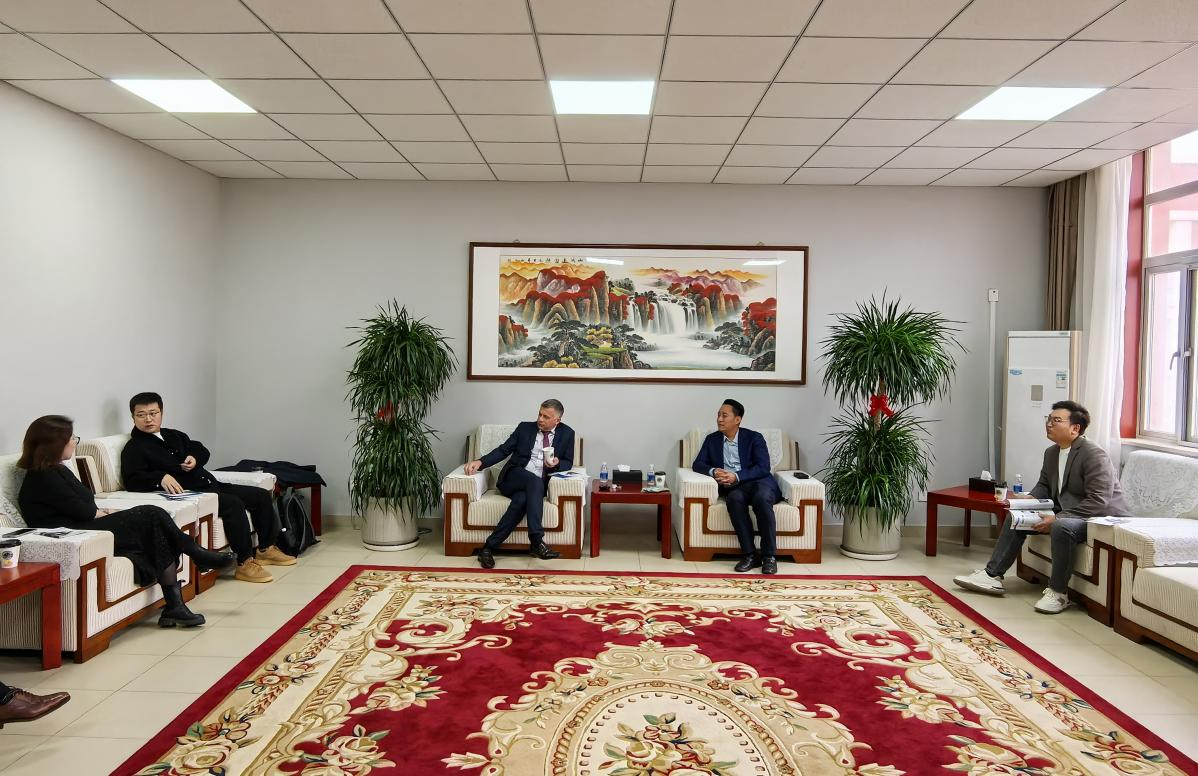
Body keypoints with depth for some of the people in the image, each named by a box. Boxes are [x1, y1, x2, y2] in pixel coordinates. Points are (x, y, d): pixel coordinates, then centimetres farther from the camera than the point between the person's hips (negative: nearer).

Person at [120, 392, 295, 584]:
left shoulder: (174, 435, 21)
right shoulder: (134, 449, -2)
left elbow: (202, 450, 28)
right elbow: (132, 480, -16)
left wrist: (195, 458, 4)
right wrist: (161, 478, -34)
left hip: (211, 484, 9)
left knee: (262, 495, 5)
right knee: (234, 504, -32)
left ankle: (266, 549, 14)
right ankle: (245, 563, -26)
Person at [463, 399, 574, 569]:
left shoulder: (567, 434, 12)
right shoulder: (525, 428, 12)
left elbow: (568, 463, 13)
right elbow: (503, 450, 8)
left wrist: (557, 464, -10)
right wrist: (480, 462, -7)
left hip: (537, 485, 1)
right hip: (514, 479, -1)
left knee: (521, 499, -35)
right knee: (535, 481, -36)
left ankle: (489, 547, -31)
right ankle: (536, 541, -42)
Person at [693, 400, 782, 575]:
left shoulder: (754, 438, 5)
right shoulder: (712, 439, 16)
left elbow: (763, 468, -6)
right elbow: (697, 464, 11)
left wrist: (737, 476, -20)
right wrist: (713, 471, -12)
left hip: (759, 482, -2)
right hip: (734, 488, 2)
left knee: (761, 498, -37)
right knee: (734, 498, -35)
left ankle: (769, 556, -29)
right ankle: (750, 554, -30)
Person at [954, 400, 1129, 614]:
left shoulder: (1095, 455, -20)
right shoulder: (1051, 452, 8)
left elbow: (1098, 502, -26)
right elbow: (1044, 485, 20)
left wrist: (1057, 519, -29)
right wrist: (1029, 500, -4)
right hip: (1064, 513, 9)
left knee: (1062, 527, -37)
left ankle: (1058, 592, -21)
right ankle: (992, 576, -1)